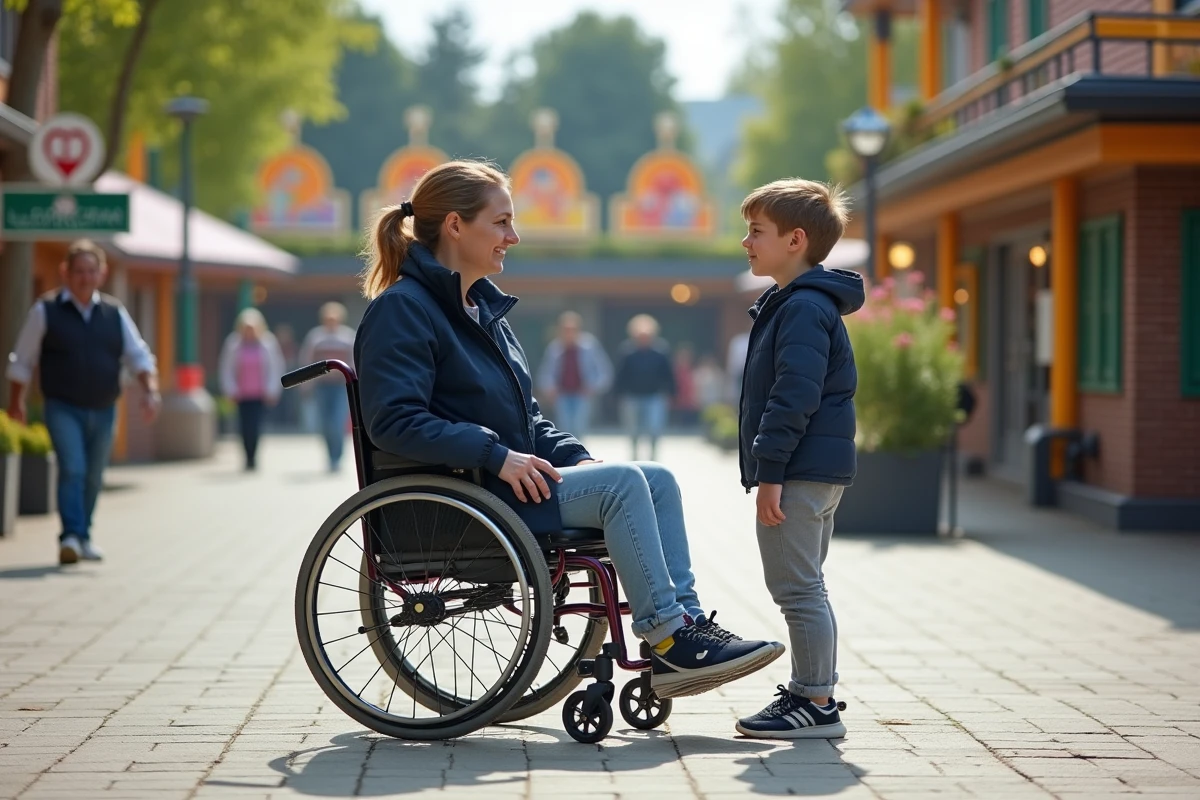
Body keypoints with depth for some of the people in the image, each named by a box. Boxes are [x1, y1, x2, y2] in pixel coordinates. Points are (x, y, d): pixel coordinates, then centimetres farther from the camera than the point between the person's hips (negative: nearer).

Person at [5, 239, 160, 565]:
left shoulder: (114, 313, 7)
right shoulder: (46, 311, -2)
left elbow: (138, 356, 5)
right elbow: (22, 361, 5)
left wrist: (151, 391, -11)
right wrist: (15, 402, 7)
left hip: (103, 410, 4)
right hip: (63, 409, -4)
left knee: (93, 477, 11)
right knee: (72, 470, -19)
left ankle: (83, 538, 26)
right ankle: (70, 537, -22)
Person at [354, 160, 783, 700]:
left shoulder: (481, 307, 19)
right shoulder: (401, 310, -10)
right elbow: (393, 422, -23)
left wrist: (572, 456, 6)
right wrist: (495, 455, -25)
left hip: (507, 477, 10)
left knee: (656, 479, -4)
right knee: (621, 483, -21)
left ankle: (687, 623, -9)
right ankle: (665, 634, -16)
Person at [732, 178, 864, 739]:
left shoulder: (803, 308, -15)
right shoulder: (801, 303, 19)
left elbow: (794, 396, -22)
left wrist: (770, 471, -22)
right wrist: (771, 469, 22)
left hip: (799, 474, -11)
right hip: (820, 471, 11)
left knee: (797, 588, -7)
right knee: (802, 588, 16)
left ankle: (816, 704, -3)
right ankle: (811, 693, 24)